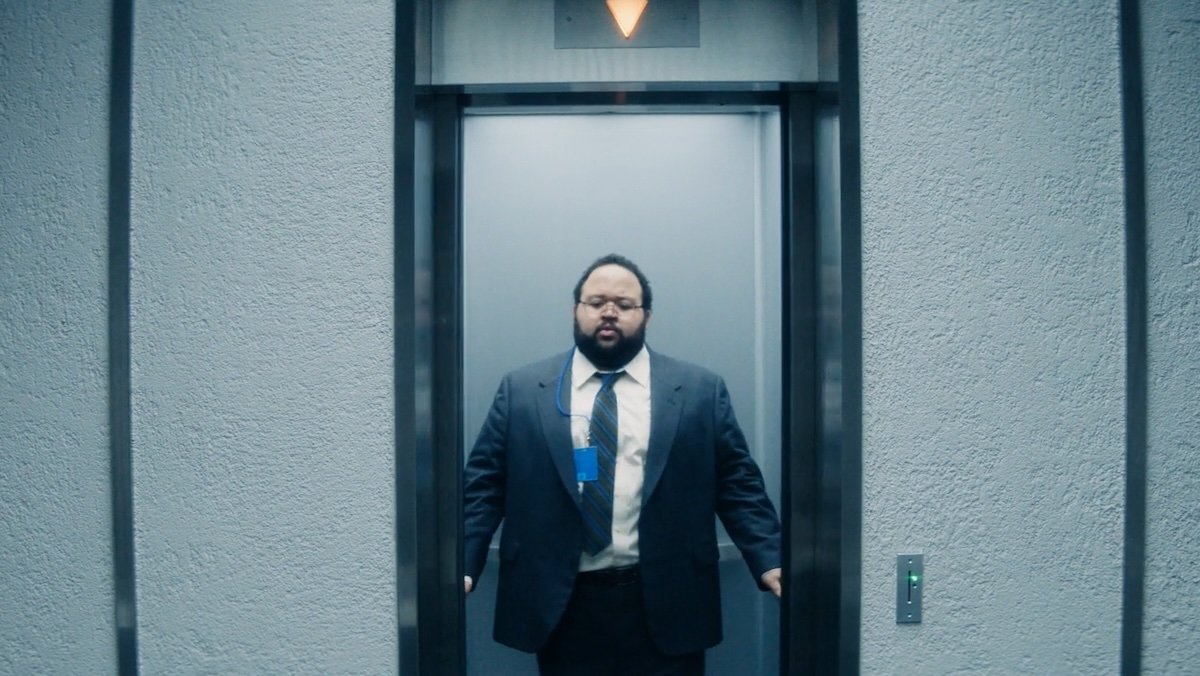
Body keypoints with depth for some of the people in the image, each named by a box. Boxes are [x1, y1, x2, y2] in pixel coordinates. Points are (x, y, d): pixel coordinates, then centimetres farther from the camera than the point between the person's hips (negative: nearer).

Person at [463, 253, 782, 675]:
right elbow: (483, 484, 3)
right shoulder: (521, 390, 4)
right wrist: (461, 567, -6)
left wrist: (769, 562, -7)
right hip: (561, 607, 1)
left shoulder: (700, 390, 3)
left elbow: (738, 486, 3)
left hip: (665, 606, 0)